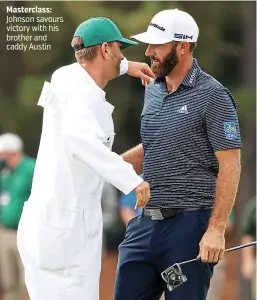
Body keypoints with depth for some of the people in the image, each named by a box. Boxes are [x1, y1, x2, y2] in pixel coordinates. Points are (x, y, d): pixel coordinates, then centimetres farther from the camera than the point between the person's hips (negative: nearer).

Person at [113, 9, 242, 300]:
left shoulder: (212, 96, -9)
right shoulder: (152, 91, 13)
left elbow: (229, 166, -12)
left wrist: (216, 229, -18)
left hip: (189, 224, -7)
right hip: (146, 223, 7)